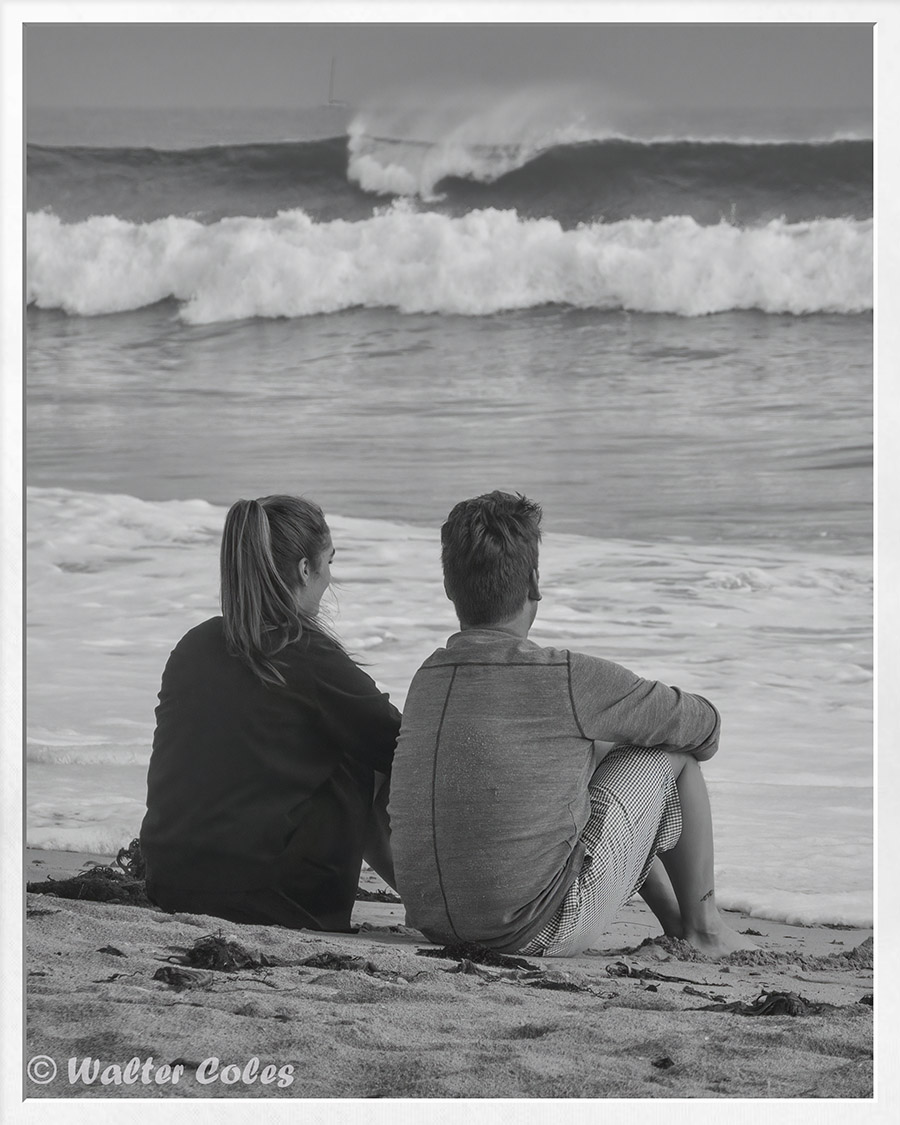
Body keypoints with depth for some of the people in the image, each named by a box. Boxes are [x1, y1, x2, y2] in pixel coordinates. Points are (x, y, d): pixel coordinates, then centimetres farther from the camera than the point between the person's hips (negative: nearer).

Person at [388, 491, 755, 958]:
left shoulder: (428, 677, 4)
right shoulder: (569, 679, -15)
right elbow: (703, 727, 1)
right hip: (541, 934, -7)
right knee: (671, 754, 11)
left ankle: (675, 924, 43)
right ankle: (702, 927, 27)